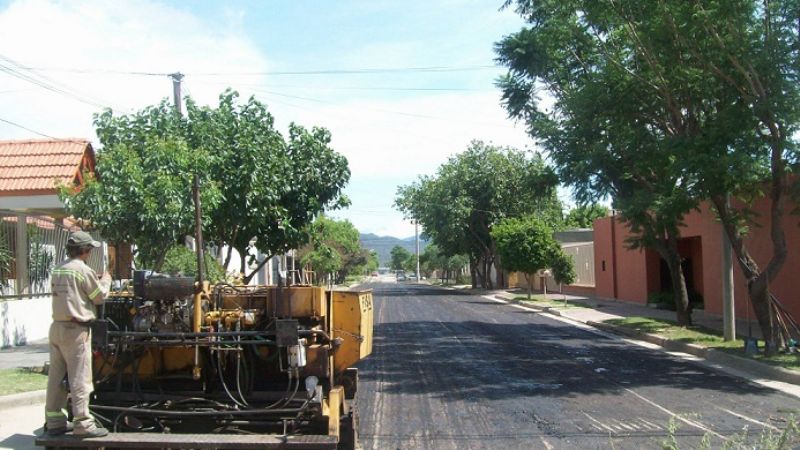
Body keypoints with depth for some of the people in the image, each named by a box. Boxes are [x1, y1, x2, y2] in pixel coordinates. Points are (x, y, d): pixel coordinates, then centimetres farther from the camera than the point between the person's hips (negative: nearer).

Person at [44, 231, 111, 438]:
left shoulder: (58, 270, 11)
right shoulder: (84, 270, -12)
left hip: (57, 326, 8)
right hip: (76, 329, -8)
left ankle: (54, 420, 20)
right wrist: (106, 281, 14)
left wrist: (97, 281, 18)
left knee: (56, 376, 12)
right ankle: (82, 424, 1)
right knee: (80, 378, -3)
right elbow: (99, 297, -4)